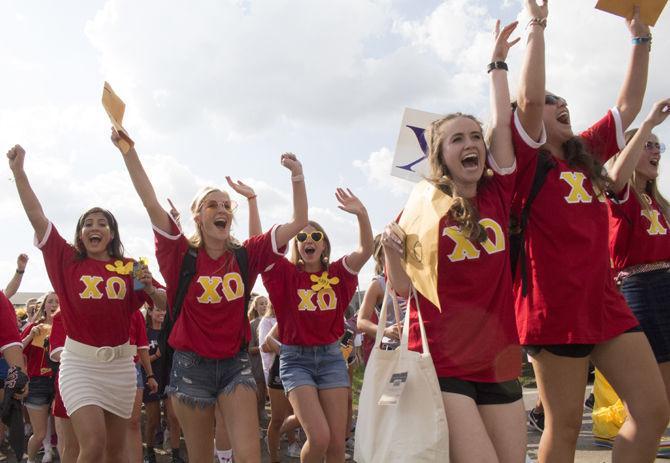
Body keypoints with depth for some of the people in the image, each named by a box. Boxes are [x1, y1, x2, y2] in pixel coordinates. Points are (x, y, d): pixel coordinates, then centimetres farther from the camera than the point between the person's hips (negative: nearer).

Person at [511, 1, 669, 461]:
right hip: (554, 304, -7)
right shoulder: (528, 161, -3)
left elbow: (628, 105, 23)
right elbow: (529, 98, -18)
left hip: (605, 301, 7)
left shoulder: (588, 153, 17)